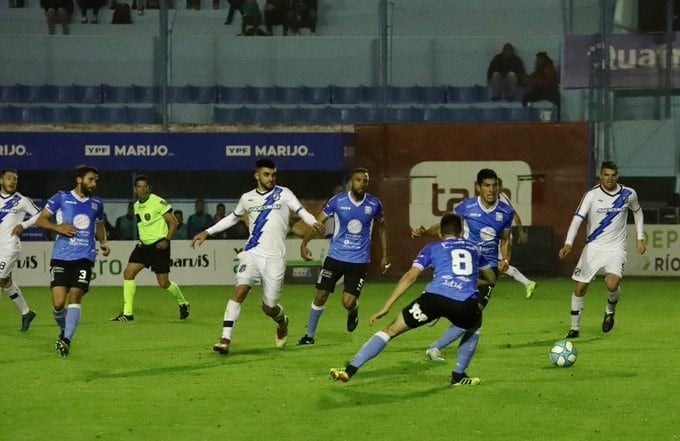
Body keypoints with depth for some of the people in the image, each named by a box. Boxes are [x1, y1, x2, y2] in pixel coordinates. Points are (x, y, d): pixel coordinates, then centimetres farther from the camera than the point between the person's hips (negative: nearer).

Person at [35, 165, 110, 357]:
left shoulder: (96, 203, 13)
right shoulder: (61, 198, 3)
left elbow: (100, 227, 28)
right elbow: (40, 220, 6)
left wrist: (104, 242, 9)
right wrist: (57, 227, -12)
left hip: (84, 257, 2)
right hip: (61, 257, -2)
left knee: (75, 296, -14)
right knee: (58, 302, -7)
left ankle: (67, 340, -16)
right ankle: (64, 331, 22)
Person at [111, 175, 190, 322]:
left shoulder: (158, 202, -11)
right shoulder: (136, 206, 11)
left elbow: (173, 222, -11)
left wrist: (167, 240, -20)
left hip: (159, 245, -7)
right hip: (144, 244, 7)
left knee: (163, 283, -4)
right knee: (128, 273, -8)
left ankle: (183, 303, 25)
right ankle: (127, 313, -6)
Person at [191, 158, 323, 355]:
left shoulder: (283, 194, 1)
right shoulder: (247, 198, 10)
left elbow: (301, 211, -13)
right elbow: (232, 218, 27)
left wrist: (313, 222, -35)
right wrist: (207, 232, 25)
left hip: (275, 257, -2)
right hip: (252, 254, 2)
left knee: (269, 307, 3)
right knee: (240, 290, -21)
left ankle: (281, 321, 41)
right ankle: (225, 339, -24)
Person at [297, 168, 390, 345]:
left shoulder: (374, 204, -4)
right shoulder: (337, 201, -8)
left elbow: (382, 227, 14)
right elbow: (318, 221, -3)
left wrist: (385, 255, 13)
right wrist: (304, 244, -16)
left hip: (359, 260, 0)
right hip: (336, 256, 0)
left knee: (348, 302, -10)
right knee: (321, 296, -2)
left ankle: (353, 313, 27)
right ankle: (310, 335, 15)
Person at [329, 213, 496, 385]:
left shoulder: (433, 248, 22)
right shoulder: (474, 248, 30)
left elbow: (410, 276, 10)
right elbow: (492, 279, 42)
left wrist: (386, 307, 8)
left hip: (435, 298, -1)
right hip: (466, 305, 1)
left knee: (391, 330, 12)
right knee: (474, 329, 38)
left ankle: (350, 370, 5)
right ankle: (459, 376, 27)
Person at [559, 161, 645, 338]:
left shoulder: (628, 194, -3)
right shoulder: (592, 195, -11)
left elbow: (637, 212, 18)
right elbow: (577, 218, -19)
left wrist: (640, 238, 15)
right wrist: (568, 244, -32)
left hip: (616, 247, 0)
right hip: (593, 246, 0)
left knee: (612, 285, -22)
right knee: (580, 287, 0)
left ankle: (610, 310, 12)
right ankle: (575, 328, 17)